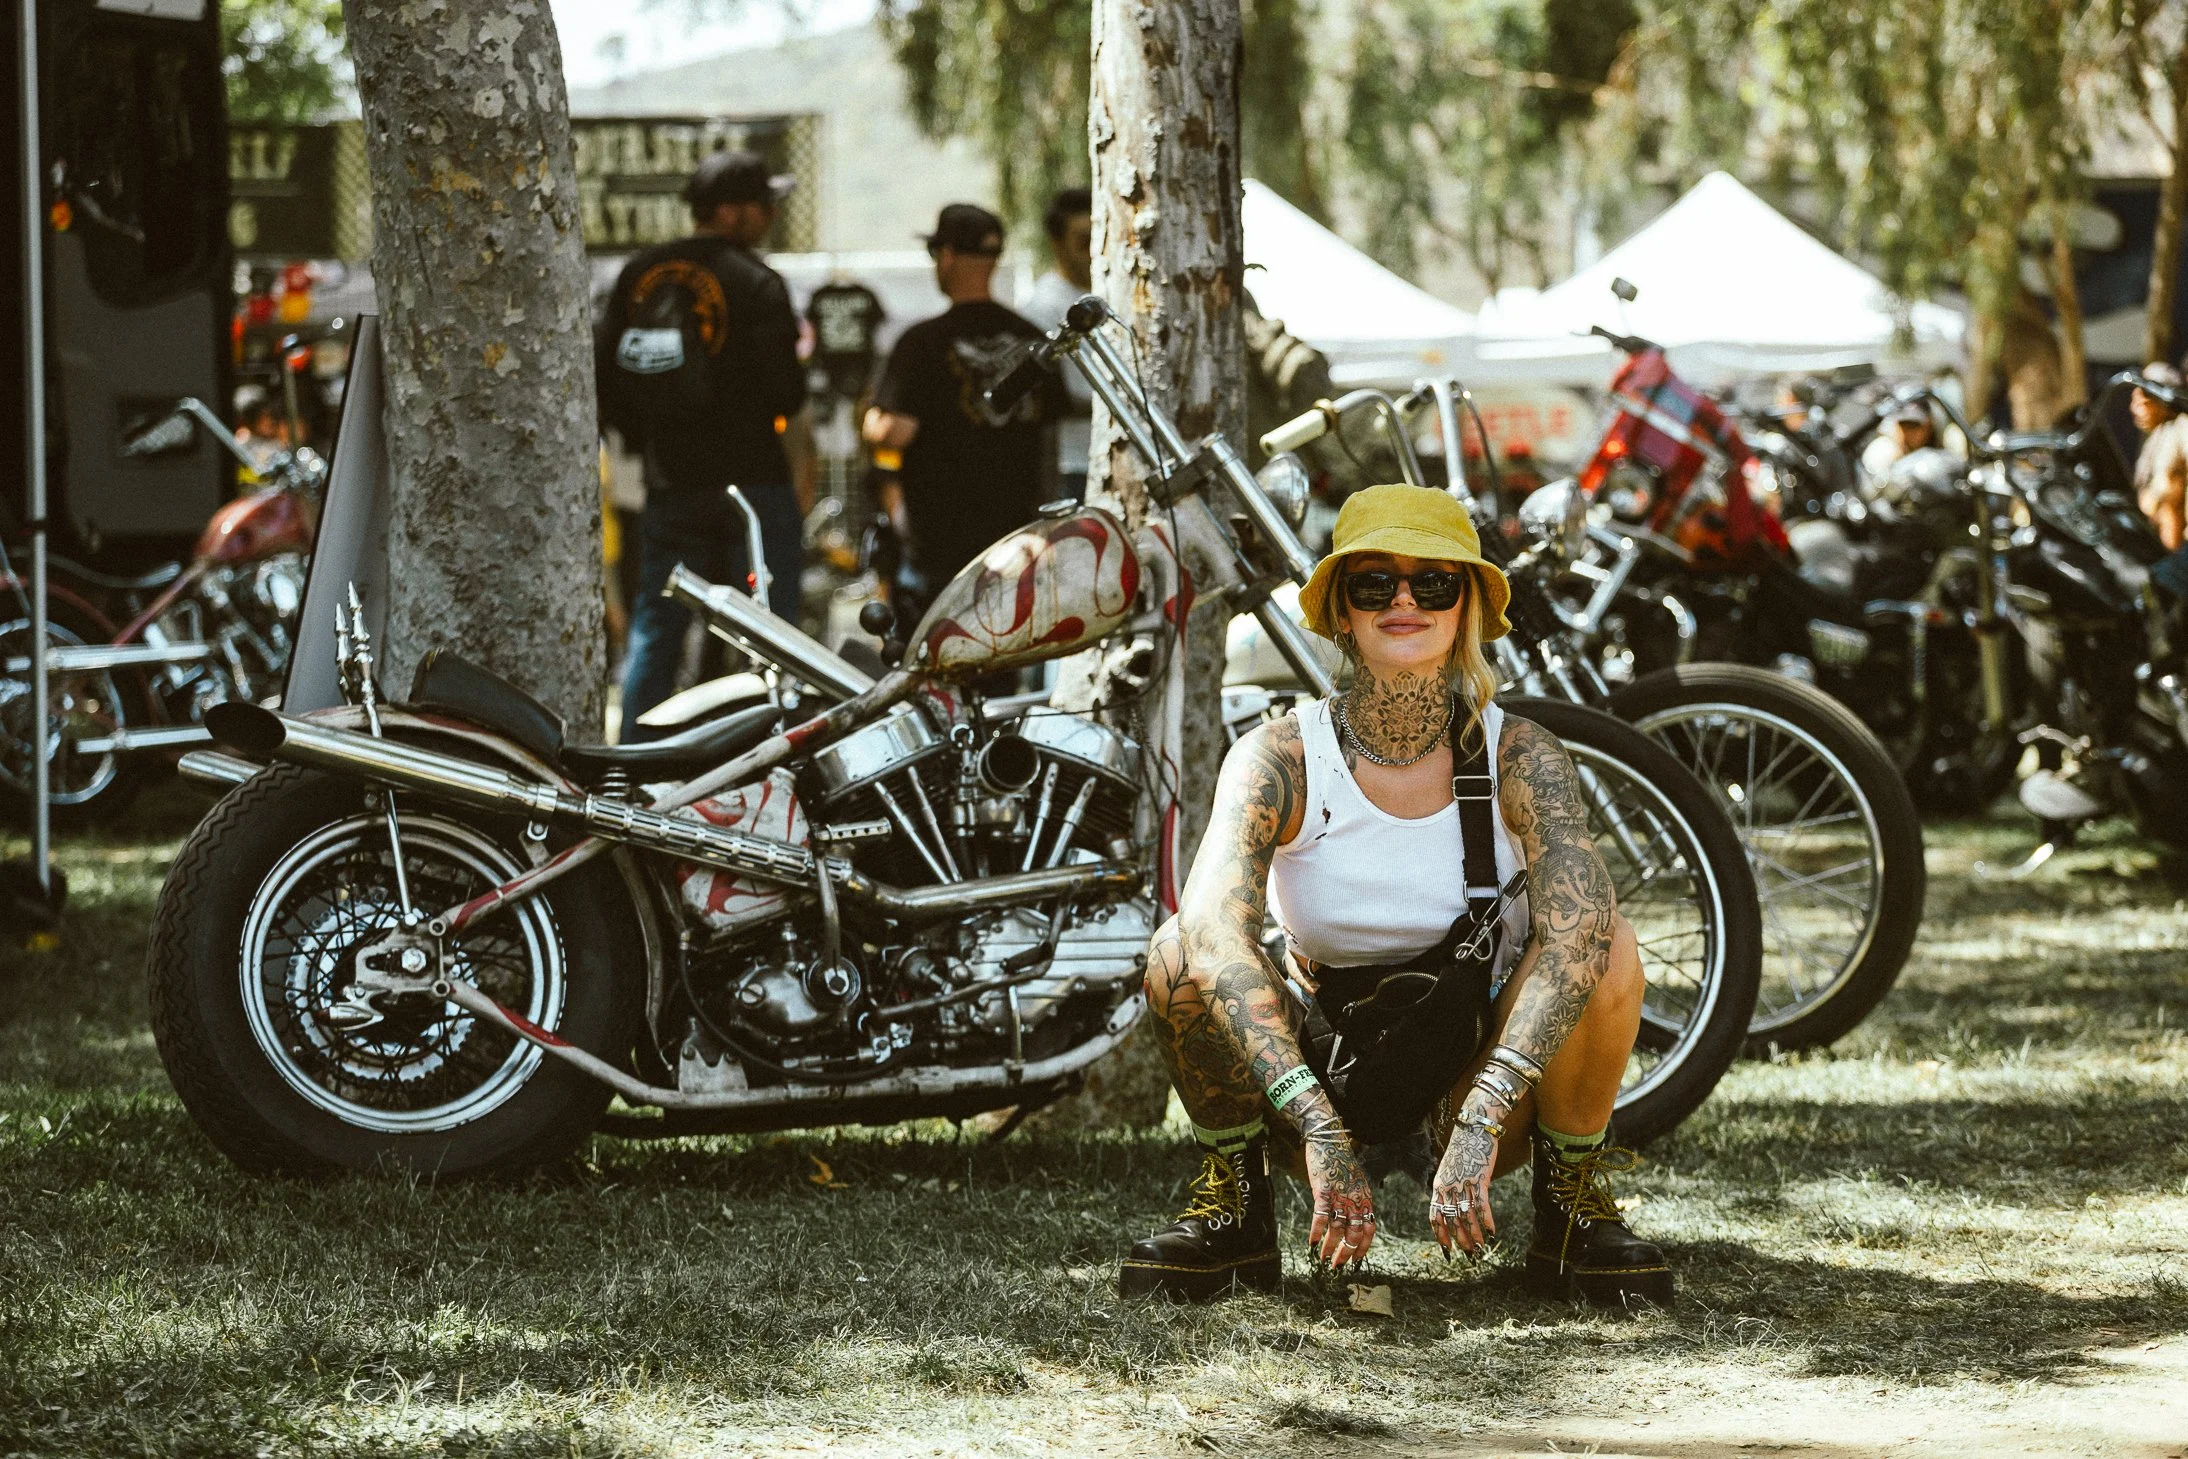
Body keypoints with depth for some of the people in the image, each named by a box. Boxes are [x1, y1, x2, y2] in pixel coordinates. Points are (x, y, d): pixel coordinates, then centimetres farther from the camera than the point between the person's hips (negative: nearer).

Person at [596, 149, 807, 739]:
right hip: (753, 480, -5)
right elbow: (785, 394, -13)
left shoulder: (638, 275, 5)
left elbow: (604, 378, 9)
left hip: (668, 485, 5)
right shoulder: (755, 283, -11)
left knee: (654, 636, 12)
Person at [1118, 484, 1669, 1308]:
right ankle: (1233, 1213, -5)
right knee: (1180, 953, -27)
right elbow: (1216, 927, -34)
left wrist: (1483, 1118, -45)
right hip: (1321, 1063, 0)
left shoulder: (1520, 757, -15)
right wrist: (1318, 1126, -46)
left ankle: (1574, 1211, -6)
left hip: (1475, 1062, 0)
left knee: (1607, 946, -27)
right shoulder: (1282, 758, -17)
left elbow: (1575, 930, -33)